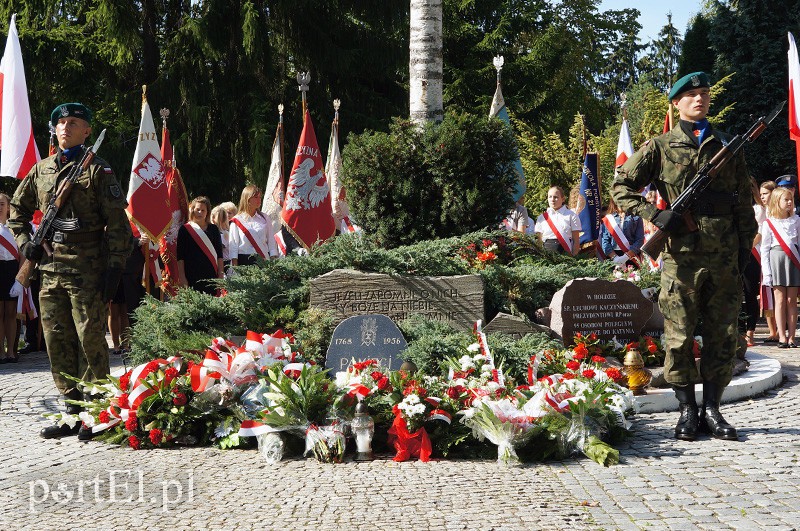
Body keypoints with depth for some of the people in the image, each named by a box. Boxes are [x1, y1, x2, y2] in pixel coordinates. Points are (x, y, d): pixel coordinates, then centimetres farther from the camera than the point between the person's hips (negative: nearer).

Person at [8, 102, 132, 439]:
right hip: (50, 269, 6)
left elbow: (117, 224, -6)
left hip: (87, 271, -6)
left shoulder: (97, 171, -2)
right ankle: (73, 412, 18)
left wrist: (114, 268, -12)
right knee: (57, 342, 8)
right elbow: (17, 208, 28)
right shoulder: (40, 170, 14)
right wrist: (25, 241, 11)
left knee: (90, 340, -3)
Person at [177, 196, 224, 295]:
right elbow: (180, 257, 1)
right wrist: (182, 277, -6)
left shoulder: (213, 229, 13)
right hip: (192, 275, -2)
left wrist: (221, 273, 4)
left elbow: (219, 254, 12)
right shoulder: (185, 230, 4)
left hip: (211, 274, 2)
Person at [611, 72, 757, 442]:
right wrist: (655, 215, -9)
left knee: (723, 336, 5)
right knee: (679, 338, 0)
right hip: (681, 256, -3)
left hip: (724, 258, 3)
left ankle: (712, 410, 16)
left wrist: (745, 243, 8)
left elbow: (744, 202, 17)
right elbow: (621, 187, 4)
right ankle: (688, 412, 12)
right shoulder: (660, 148, 4)